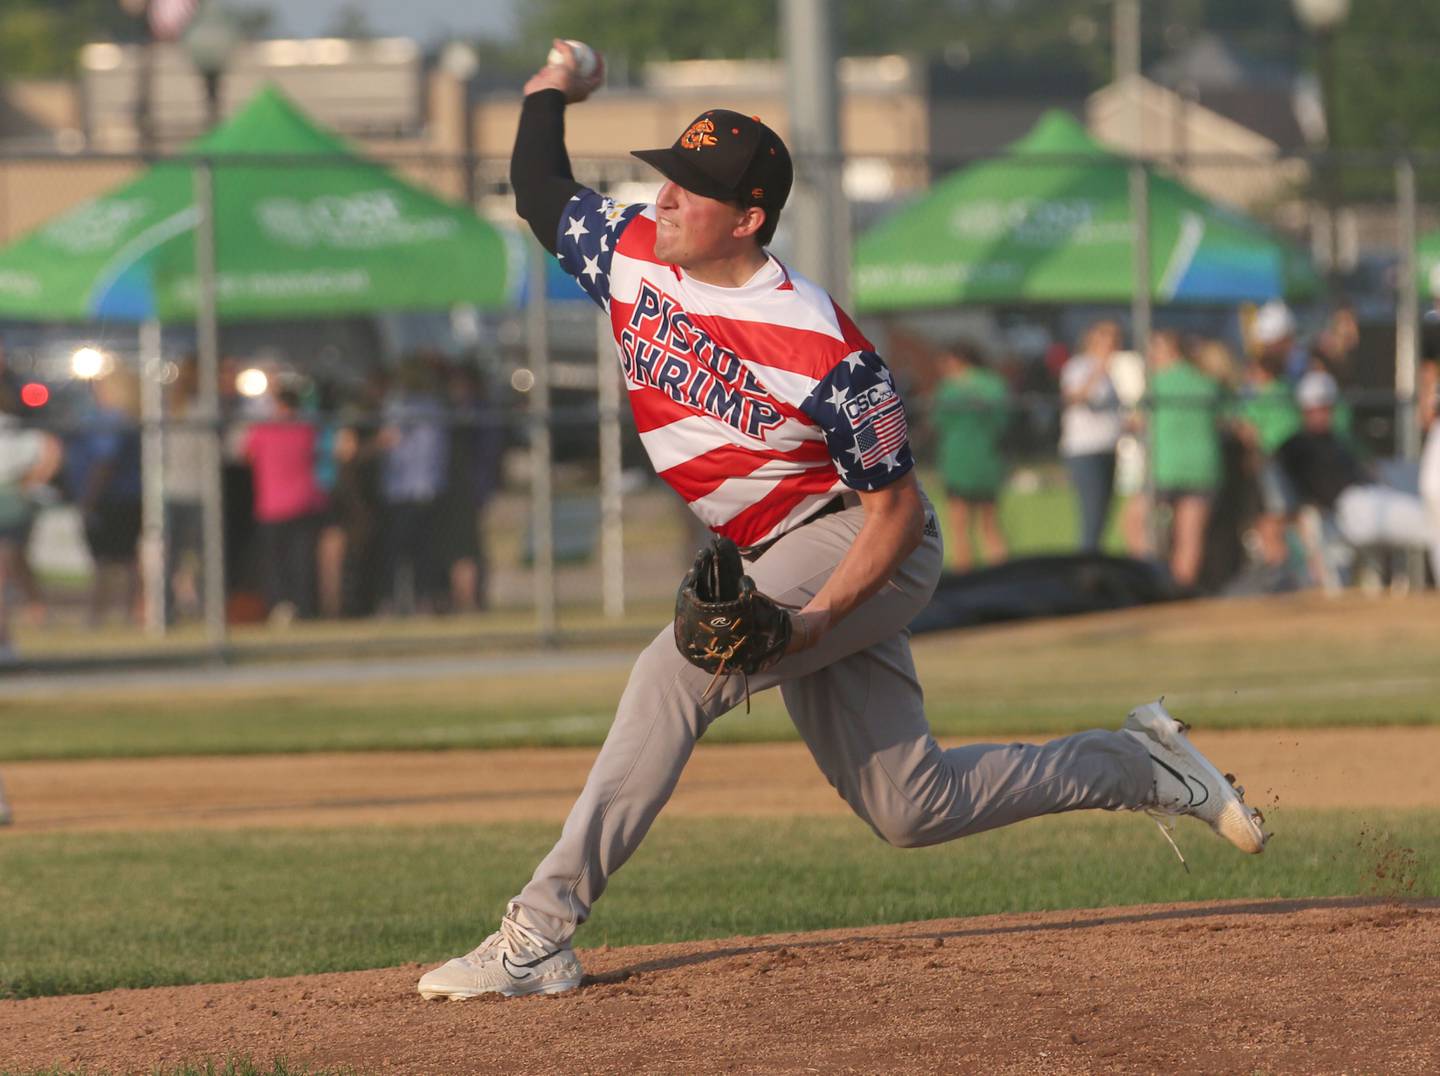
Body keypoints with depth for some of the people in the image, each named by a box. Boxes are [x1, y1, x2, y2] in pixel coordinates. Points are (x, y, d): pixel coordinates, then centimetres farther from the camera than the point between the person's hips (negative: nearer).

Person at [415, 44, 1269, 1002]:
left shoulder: (820, 347, -26)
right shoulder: (632, 253, -5)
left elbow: (897, 508, -21)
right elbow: (542, 195, 17)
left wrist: (815, 617, -31)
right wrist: (550, 94, 7)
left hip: (858, 548, -8)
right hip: (783, 563, 8)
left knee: (682, 666, -28)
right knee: (911, 808, 9)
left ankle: (542, 932, -28)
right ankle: (1143, 767, 30)